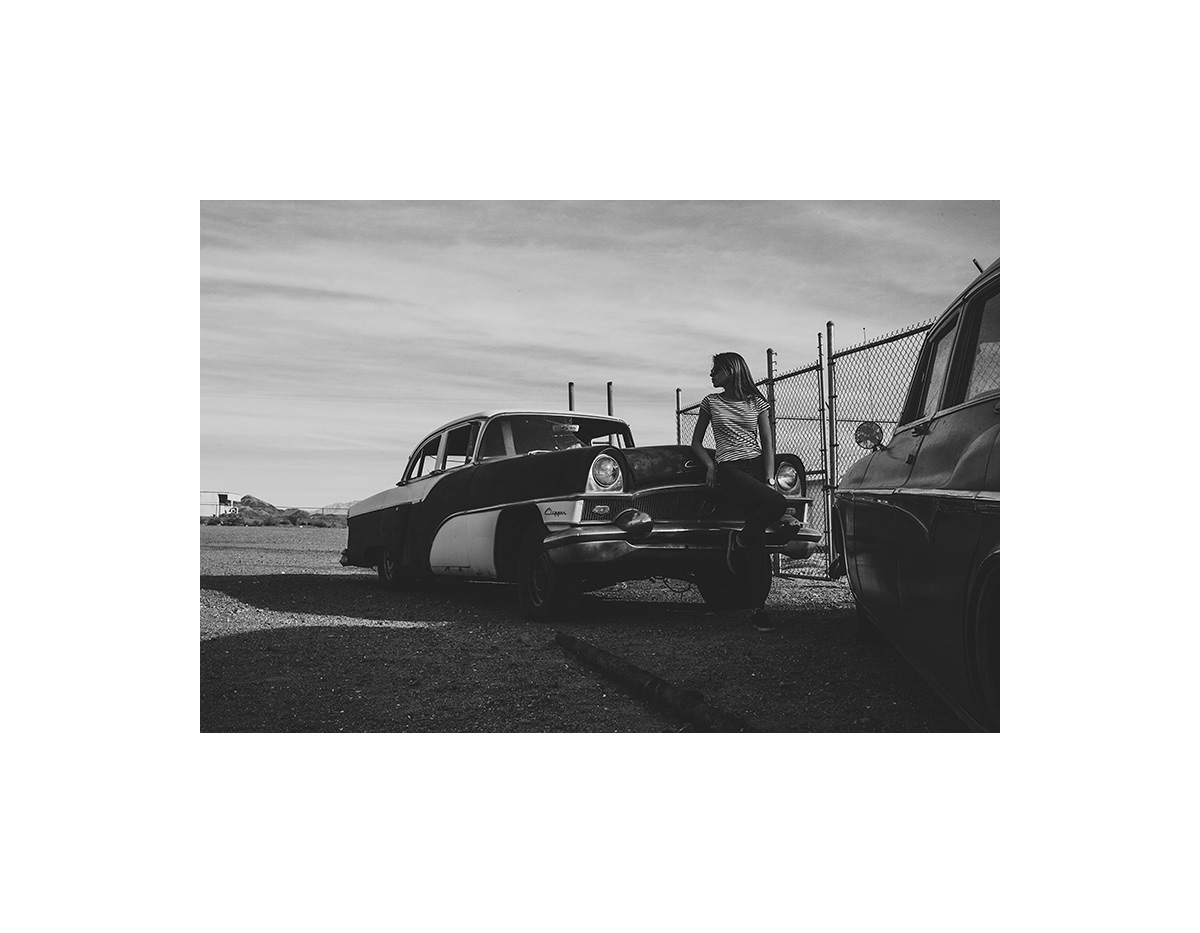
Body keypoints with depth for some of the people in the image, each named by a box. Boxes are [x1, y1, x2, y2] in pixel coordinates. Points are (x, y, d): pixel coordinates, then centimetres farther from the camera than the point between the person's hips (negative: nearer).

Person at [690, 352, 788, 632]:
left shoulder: (757, 403, 12)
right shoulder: (711, 402, 12)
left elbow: (768, 444, 7)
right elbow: (696, 442, 17)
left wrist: (770, 479, -6)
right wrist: (710, 465, -1)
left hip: (757, 467, 2)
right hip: (730, 470, -2)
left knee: (759, 543, -9)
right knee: (776, 503, -30)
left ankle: (759, 609, -4)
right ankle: (738, 541, -5)